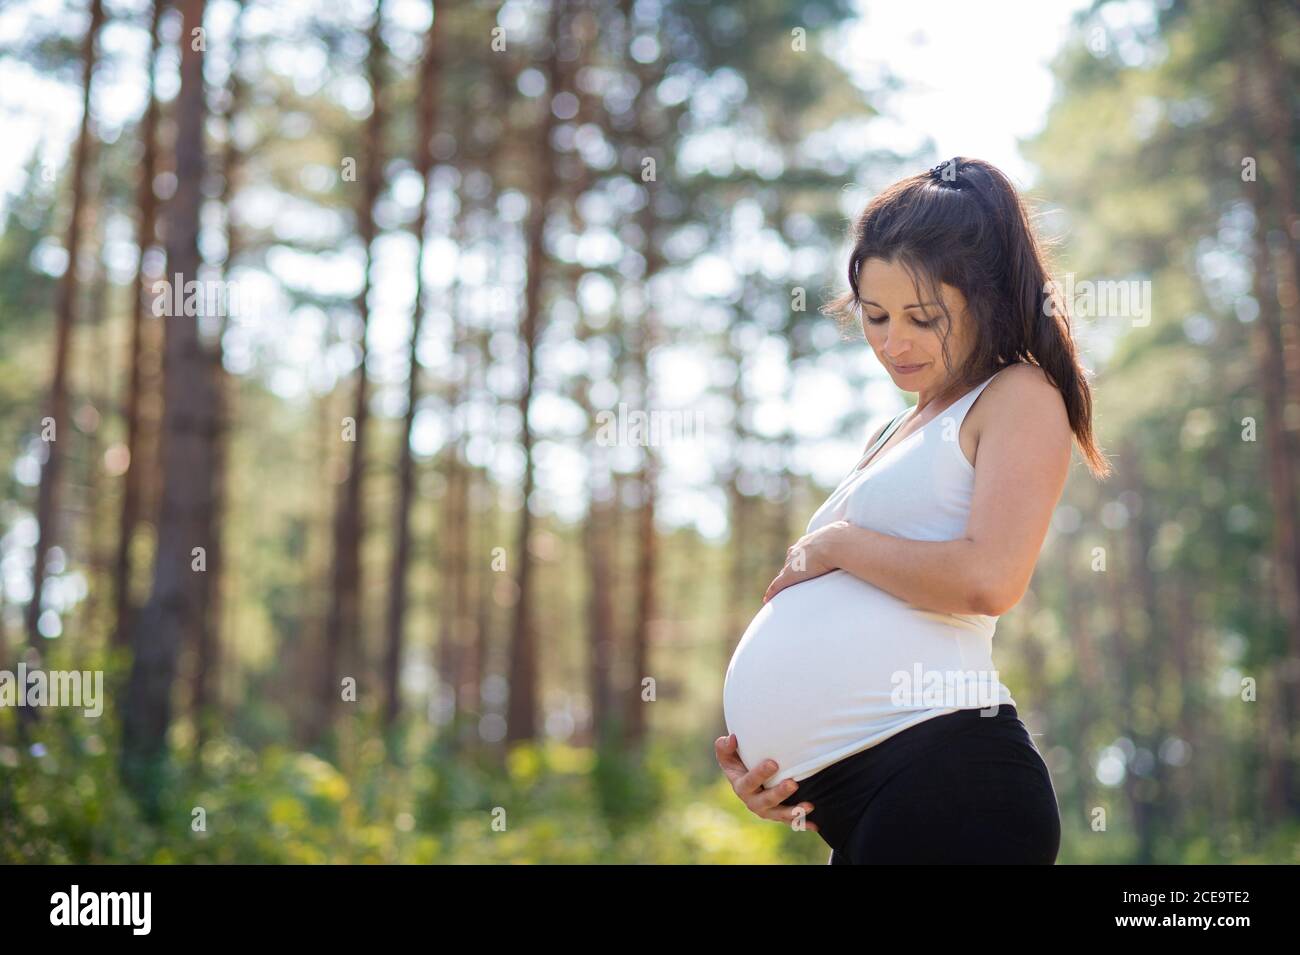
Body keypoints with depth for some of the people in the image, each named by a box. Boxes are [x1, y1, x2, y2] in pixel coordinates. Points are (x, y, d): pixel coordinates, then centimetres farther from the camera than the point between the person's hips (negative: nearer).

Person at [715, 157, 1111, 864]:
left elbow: (988, 579, -16)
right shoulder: (897, 437, 26)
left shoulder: (1020, 397, 1)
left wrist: (832, 544, -3)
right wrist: (762, 756, 8)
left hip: (943, 778, -8)